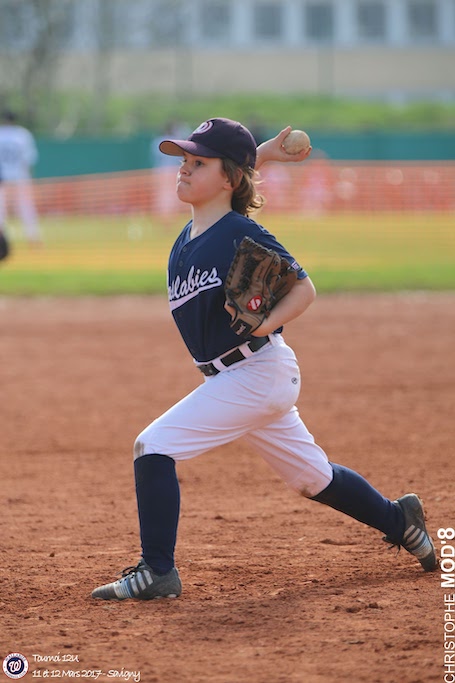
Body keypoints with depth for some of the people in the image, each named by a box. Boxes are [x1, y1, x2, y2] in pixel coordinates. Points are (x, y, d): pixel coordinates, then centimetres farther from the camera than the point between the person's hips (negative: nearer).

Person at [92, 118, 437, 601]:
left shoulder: (242, 235, -18)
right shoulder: (190, 234, 6)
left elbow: (304, 288, -14)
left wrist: (266, 324, -31)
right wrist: (260, 154, 17)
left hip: (257, 373, -9)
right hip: (236, 379, 9)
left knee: (153, 445, -15)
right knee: (312, 476, 22)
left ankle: (157, 571, -12)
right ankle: (400, 521, 37)